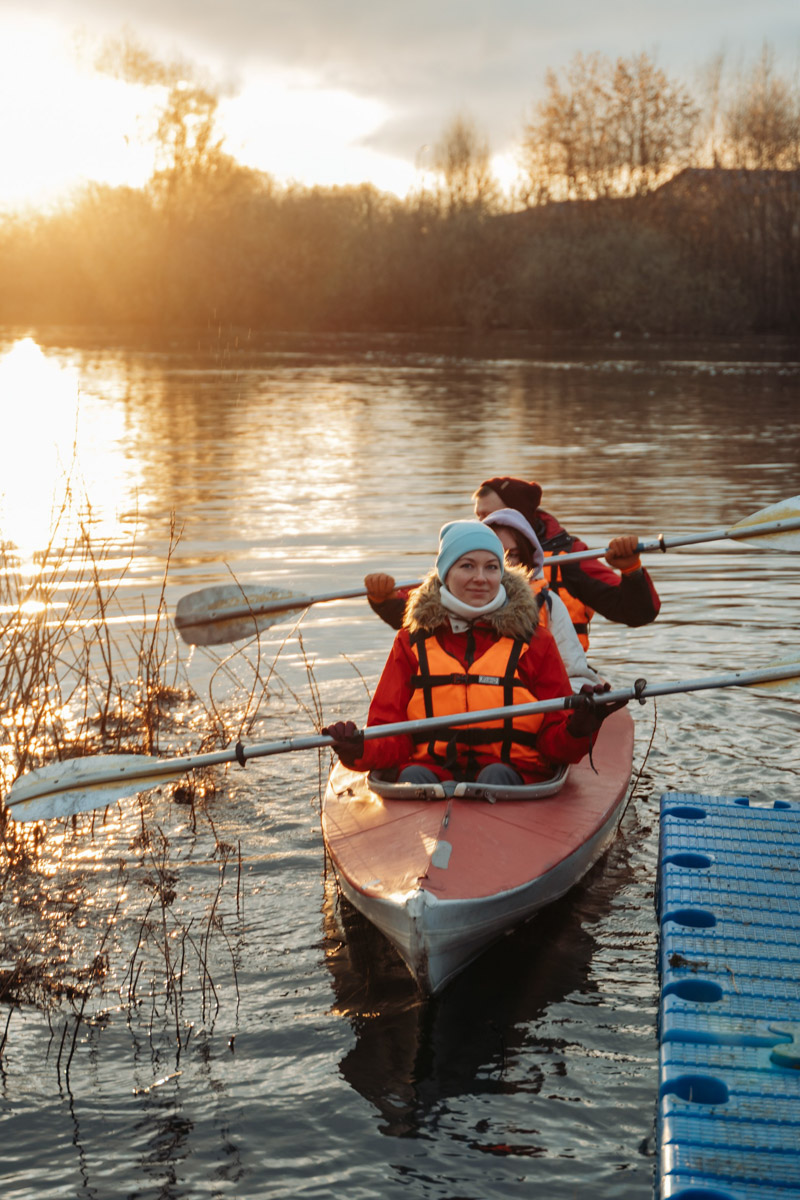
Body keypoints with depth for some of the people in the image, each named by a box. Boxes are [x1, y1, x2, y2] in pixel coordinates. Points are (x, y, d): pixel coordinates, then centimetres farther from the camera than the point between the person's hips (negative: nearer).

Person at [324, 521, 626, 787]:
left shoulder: (533, 641, 13)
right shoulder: (412, 642, 15)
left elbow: (555, 742, 9)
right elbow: (392, 739, 9)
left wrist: (578, 729, -15)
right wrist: (360, 749, -14)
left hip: (513, 775, 0)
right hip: (431, 769, 1)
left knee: (496, 776, -33)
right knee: (413, 777, -32)